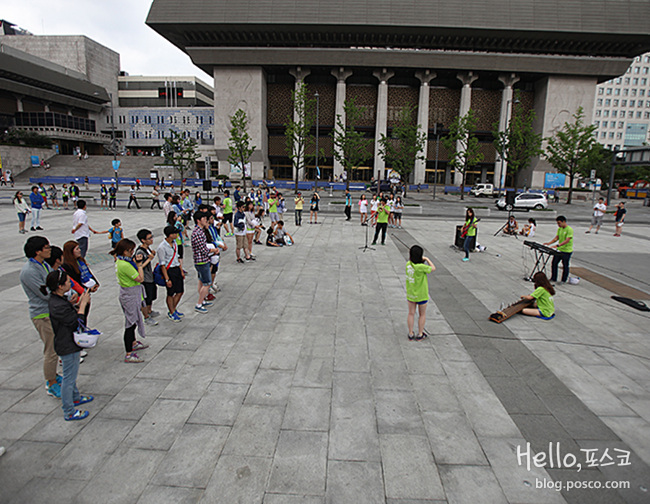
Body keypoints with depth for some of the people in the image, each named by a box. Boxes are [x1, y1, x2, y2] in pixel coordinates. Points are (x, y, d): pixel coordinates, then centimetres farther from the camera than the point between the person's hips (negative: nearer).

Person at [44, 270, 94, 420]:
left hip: (70, 344, 10)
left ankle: (75, 397, 47)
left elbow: (71, 313, 10)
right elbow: (78, 322, -25)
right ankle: (69, 412, 19)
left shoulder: (58, 299, 0)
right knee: (69, 377, 5)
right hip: (68, 347, -10)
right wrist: (83, 303, -20)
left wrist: (79, 303, -3)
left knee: (71, 374, 27)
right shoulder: (58, 306, -31)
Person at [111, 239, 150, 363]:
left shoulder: (120, 261, 5)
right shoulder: (124, 265, -26)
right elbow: (140, 278, -23)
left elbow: (135, 270, 17)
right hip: (130, 296, -11)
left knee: (132, 321, 25)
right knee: (131, 323, -5)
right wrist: (139, 265, -13)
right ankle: (129, 355, 2)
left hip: (127, 294, 11)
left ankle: (133, 343, 44)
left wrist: (147, 260, 17)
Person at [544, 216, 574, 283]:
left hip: (566, 251, -7)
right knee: (554, 263, 8)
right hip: (559, 250, 7)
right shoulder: (559, 229, 7)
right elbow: (556, 238, 10)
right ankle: (553, 278, 19)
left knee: (565, 266, 5)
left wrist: (557, 245, -35)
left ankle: (564, 280, 18)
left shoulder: (569, 229, -17)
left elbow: (567, 240, -26)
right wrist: (549, 243, -6)